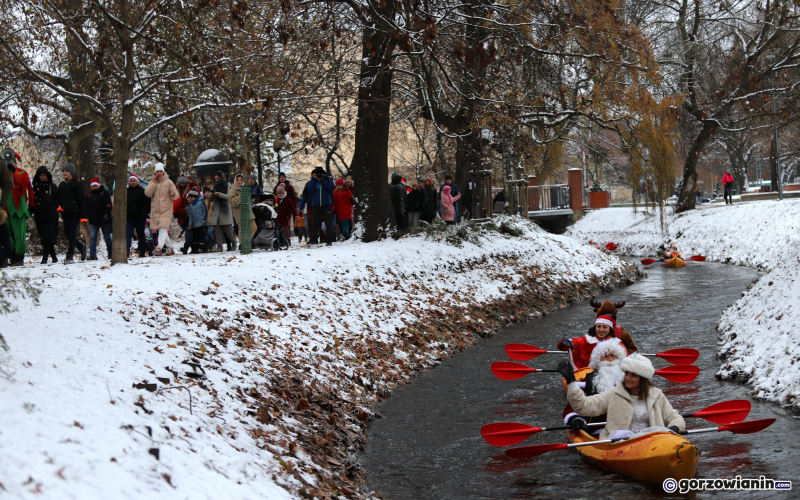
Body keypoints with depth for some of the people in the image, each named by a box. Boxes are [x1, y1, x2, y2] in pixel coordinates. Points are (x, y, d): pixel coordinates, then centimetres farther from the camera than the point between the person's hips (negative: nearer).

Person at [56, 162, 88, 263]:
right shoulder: (62, 185, 13)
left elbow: (82, 200, -7)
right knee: (67, 234, 8)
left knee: (71, 233, -9)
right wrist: (58, 206, 0)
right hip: (65, 213, 6)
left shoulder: (77, 184, -5)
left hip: (75, 213, -6)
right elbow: (57, 198, 22)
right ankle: (81, 247, 31)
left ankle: (69, 256, -7)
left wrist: (83, 215, -12)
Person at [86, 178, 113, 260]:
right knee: (92, 238, -6)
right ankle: (92, 255, -10)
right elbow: (86, 207, 21)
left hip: (104, 220, -4)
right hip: (93, 221, 4)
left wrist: (106, 214, -18)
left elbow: (108, 204, -6)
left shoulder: (105, 193, 3)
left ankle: (110, 254, 10)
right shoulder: (89, 195, 16)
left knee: (107, 237, 3)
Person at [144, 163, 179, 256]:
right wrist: (154, 182, -7)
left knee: (163, 229, -17)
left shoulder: (168, 182, 4)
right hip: (155, 210, 4)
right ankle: (169, 247, 18)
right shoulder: (152, 183, 12)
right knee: (161, 230, 7)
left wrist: (174, 194, -24)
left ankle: (159, 247, -27)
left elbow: (176, 195, 1)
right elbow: (147, 194, -3)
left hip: (166, 210, -4)